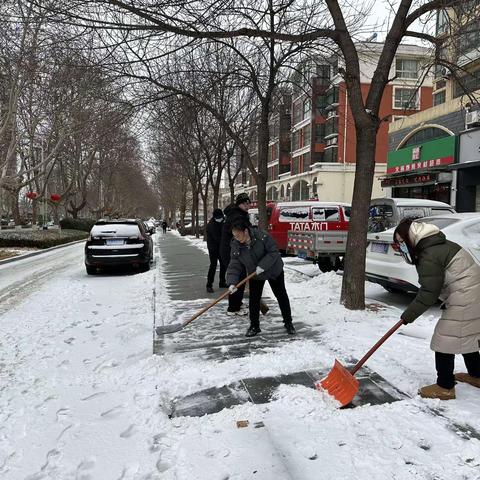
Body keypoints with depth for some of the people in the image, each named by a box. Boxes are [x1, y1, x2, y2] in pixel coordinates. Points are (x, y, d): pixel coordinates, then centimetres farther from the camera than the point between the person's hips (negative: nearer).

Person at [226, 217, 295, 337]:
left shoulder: (262, 236, -30)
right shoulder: (235, 246, -18)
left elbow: (274, 252, -26)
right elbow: (234, 265, -17)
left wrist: (262, 266, -32)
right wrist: (232, 283, -29)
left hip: (274, 270, -2)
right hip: (254, 275, 3)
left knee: (281, 296, 8)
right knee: (254, 299, -2)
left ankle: (288, 323, 25)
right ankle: (254, 326, 16)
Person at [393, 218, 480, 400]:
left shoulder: (429, 257, -21)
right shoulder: (438, 246, 11)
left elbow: (428, 293, -22)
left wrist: (409, 314, -13)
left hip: (464, 299, -11)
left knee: (445, 340, -4)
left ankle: (445, 387, 4)